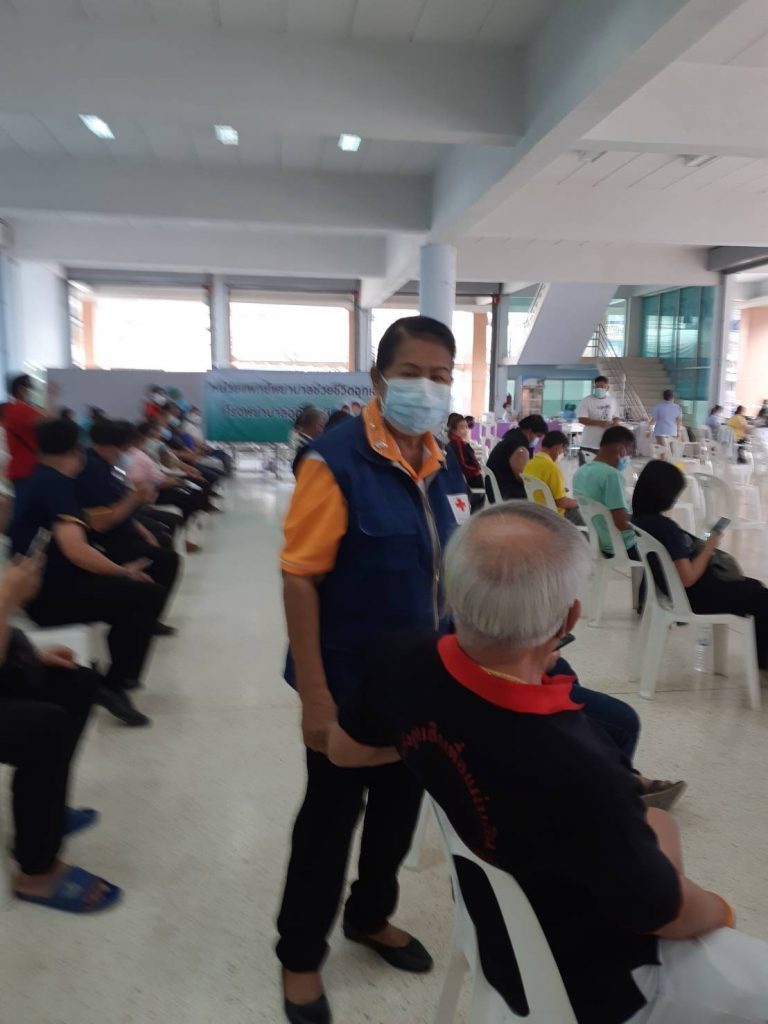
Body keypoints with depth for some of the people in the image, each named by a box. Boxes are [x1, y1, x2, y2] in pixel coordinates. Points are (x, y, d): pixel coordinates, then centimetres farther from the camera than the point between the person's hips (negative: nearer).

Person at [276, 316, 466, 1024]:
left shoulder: (446, 465, 1)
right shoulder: (336, 460, -20)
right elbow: (300, 577, -20)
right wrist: (313, 694, -20)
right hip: (351, 684, -6)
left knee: (400, 808, 23)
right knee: (331, 815, 13)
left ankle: (371, 916, 49)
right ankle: (301, 954, 38)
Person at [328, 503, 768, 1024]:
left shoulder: (405, 666, -23)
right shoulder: (575, 771, -42)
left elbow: (344, 749, 0)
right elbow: (664, 914, -21)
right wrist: (718, 910, 2)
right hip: (594, 979, -6)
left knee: (655, 823, 26)